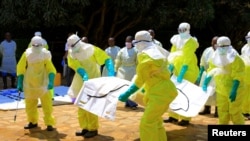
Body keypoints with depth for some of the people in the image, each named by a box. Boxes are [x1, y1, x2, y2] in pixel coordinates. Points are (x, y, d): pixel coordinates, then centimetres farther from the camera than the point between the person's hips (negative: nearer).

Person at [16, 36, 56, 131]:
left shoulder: (45, 55, -10)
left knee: (47, 104, -5)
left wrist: (51, 82, -23)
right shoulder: (27, 54, -8)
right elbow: (20, 69, 0)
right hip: (29, 84, 2)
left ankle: (49, 123, 6)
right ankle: (33, 122, 31)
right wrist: (20, 83, -2)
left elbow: (51, 69, -9)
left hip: (43, 84, -2)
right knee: (29, 104, 13)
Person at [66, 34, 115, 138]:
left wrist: (111, 73, -35)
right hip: (81, 81, 6)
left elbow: (107, 59, -21)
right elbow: (77, 67, -17)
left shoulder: (91, 49, -17)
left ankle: (93, 129, 6)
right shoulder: (71, 53, -5)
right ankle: (85, 128, 21)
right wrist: (84, 76, -37)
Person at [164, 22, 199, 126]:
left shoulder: (190, 42, -11)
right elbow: (172, 57, 9)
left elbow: (187, 59, -20)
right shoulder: (176, 41, 9)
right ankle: (173, 116, 17)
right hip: (178, 71, 7)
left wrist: (181, 74, -26)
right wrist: (170, 69, -4)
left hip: (188, 72, -7)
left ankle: (185, 118, 3)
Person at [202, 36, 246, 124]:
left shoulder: (235, 59, -16)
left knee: (235, 112, -1)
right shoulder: (216, 58, 5)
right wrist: (205, 83, 2)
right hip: (221, 90, 7)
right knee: (222, 111, 13)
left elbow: (237, 77, -20)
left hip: (234, 91, -6)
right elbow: (211, 72, 12)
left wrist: (234, 91, -28)